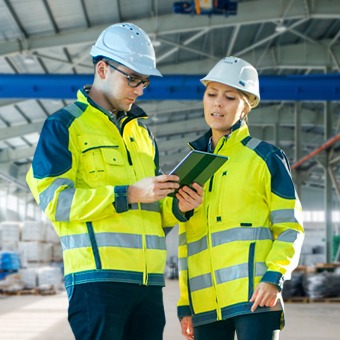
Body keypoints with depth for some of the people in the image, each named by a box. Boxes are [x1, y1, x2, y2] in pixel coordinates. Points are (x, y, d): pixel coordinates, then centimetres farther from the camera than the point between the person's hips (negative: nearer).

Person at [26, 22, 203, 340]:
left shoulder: (141, 132, 23)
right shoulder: (65, 126, 1)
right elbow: (54, 199, -11)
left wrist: (176, 207, 4)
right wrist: (129, 194, -17)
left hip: (148, 278, 7)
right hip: (97, 276, -7)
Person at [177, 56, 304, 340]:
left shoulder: (266, 158, 5)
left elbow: (290, 228, 1)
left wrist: (274, 276, -14)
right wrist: (185, 302, 16)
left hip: (255, 295, -5)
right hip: (205, 302, 5)